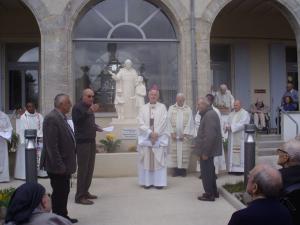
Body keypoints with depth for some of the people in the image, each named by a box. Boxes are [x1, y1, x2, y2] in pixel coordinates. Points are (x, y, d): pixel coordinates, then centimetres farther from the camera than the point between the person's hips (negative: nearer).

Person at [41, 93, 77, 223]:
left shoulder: (61, 117, 11)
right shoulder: (51, 118, -19)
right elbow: (51, 145, -23)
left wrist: (66, 164, 16)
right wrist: (59, 165, -23)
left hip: (65, 165, 9)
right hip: (58, 166, -9)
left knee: (64, 192, 18)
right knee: (58, 193, 2)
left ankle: (63, 217, 30)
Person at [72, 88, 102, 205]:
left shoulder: (89, 107, 17)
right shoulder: (77, 107, -9)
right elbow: (77, 121, -24)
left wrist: (96, 127, 7)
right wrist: (89, 111, -34)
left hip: (91, 141, 8)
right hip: (82, 142, -8)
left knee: (90, 168, 11)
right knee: (83, 169, -6)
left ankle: (85, 192, 21)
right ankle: (79, 196, 0)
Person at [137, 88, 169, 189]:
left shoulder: (162, 107, 4)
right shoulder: (143, 108, 8)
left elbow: (163, 122, -5)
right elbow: (141, 123, -1)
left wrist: (156, 133, -14)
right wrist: (150, 133, -13)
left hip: (159, 138, -1)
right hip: (146, 138, 1)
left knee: (158, 160, -2)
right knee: (146, 160, 1)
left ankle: (159, 182, 2)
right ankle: (147, 182, 7)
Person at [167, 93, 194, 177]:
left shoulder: (188, 109, 4)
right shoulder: (171, 108, 6)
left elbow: (189, 122, -2)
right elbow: (169, 121, 1)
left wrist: (185, 134, -10)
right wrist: (172, 132, -9)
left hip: (185, 135, 0)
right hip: (174, 135, 1)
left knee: (184, 152, 1)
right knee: (174, 152, 2)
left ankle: (183, 169, 9)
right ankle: (175, 169, 8)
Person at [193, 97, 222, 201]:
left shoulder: (209, 115, -19)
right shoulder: (210, 113, 14)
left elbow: (210, 136, -26)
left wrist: (205, 152, -22)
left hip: (206, 150, -11)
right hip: (208, 149, 11)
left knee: (206, 172, -1)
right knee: (209, 171, 19)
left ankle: (209, 194, 8)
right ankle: (213, 192, 30)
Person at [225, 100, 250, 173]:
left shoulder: (245, 113, -4)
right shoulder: (231, 114, 17)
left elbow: (242, 124, -17)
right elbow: (227, 123, 14)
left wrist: (231, 127, -20)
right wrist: (227, 127, -9)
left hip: (240, 138, -7)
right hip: (232, 138, 7)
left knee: (240, 153, -6)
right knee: (232, 153, 6)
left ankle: (240, 169, -2)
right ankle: (232, 168, 11)